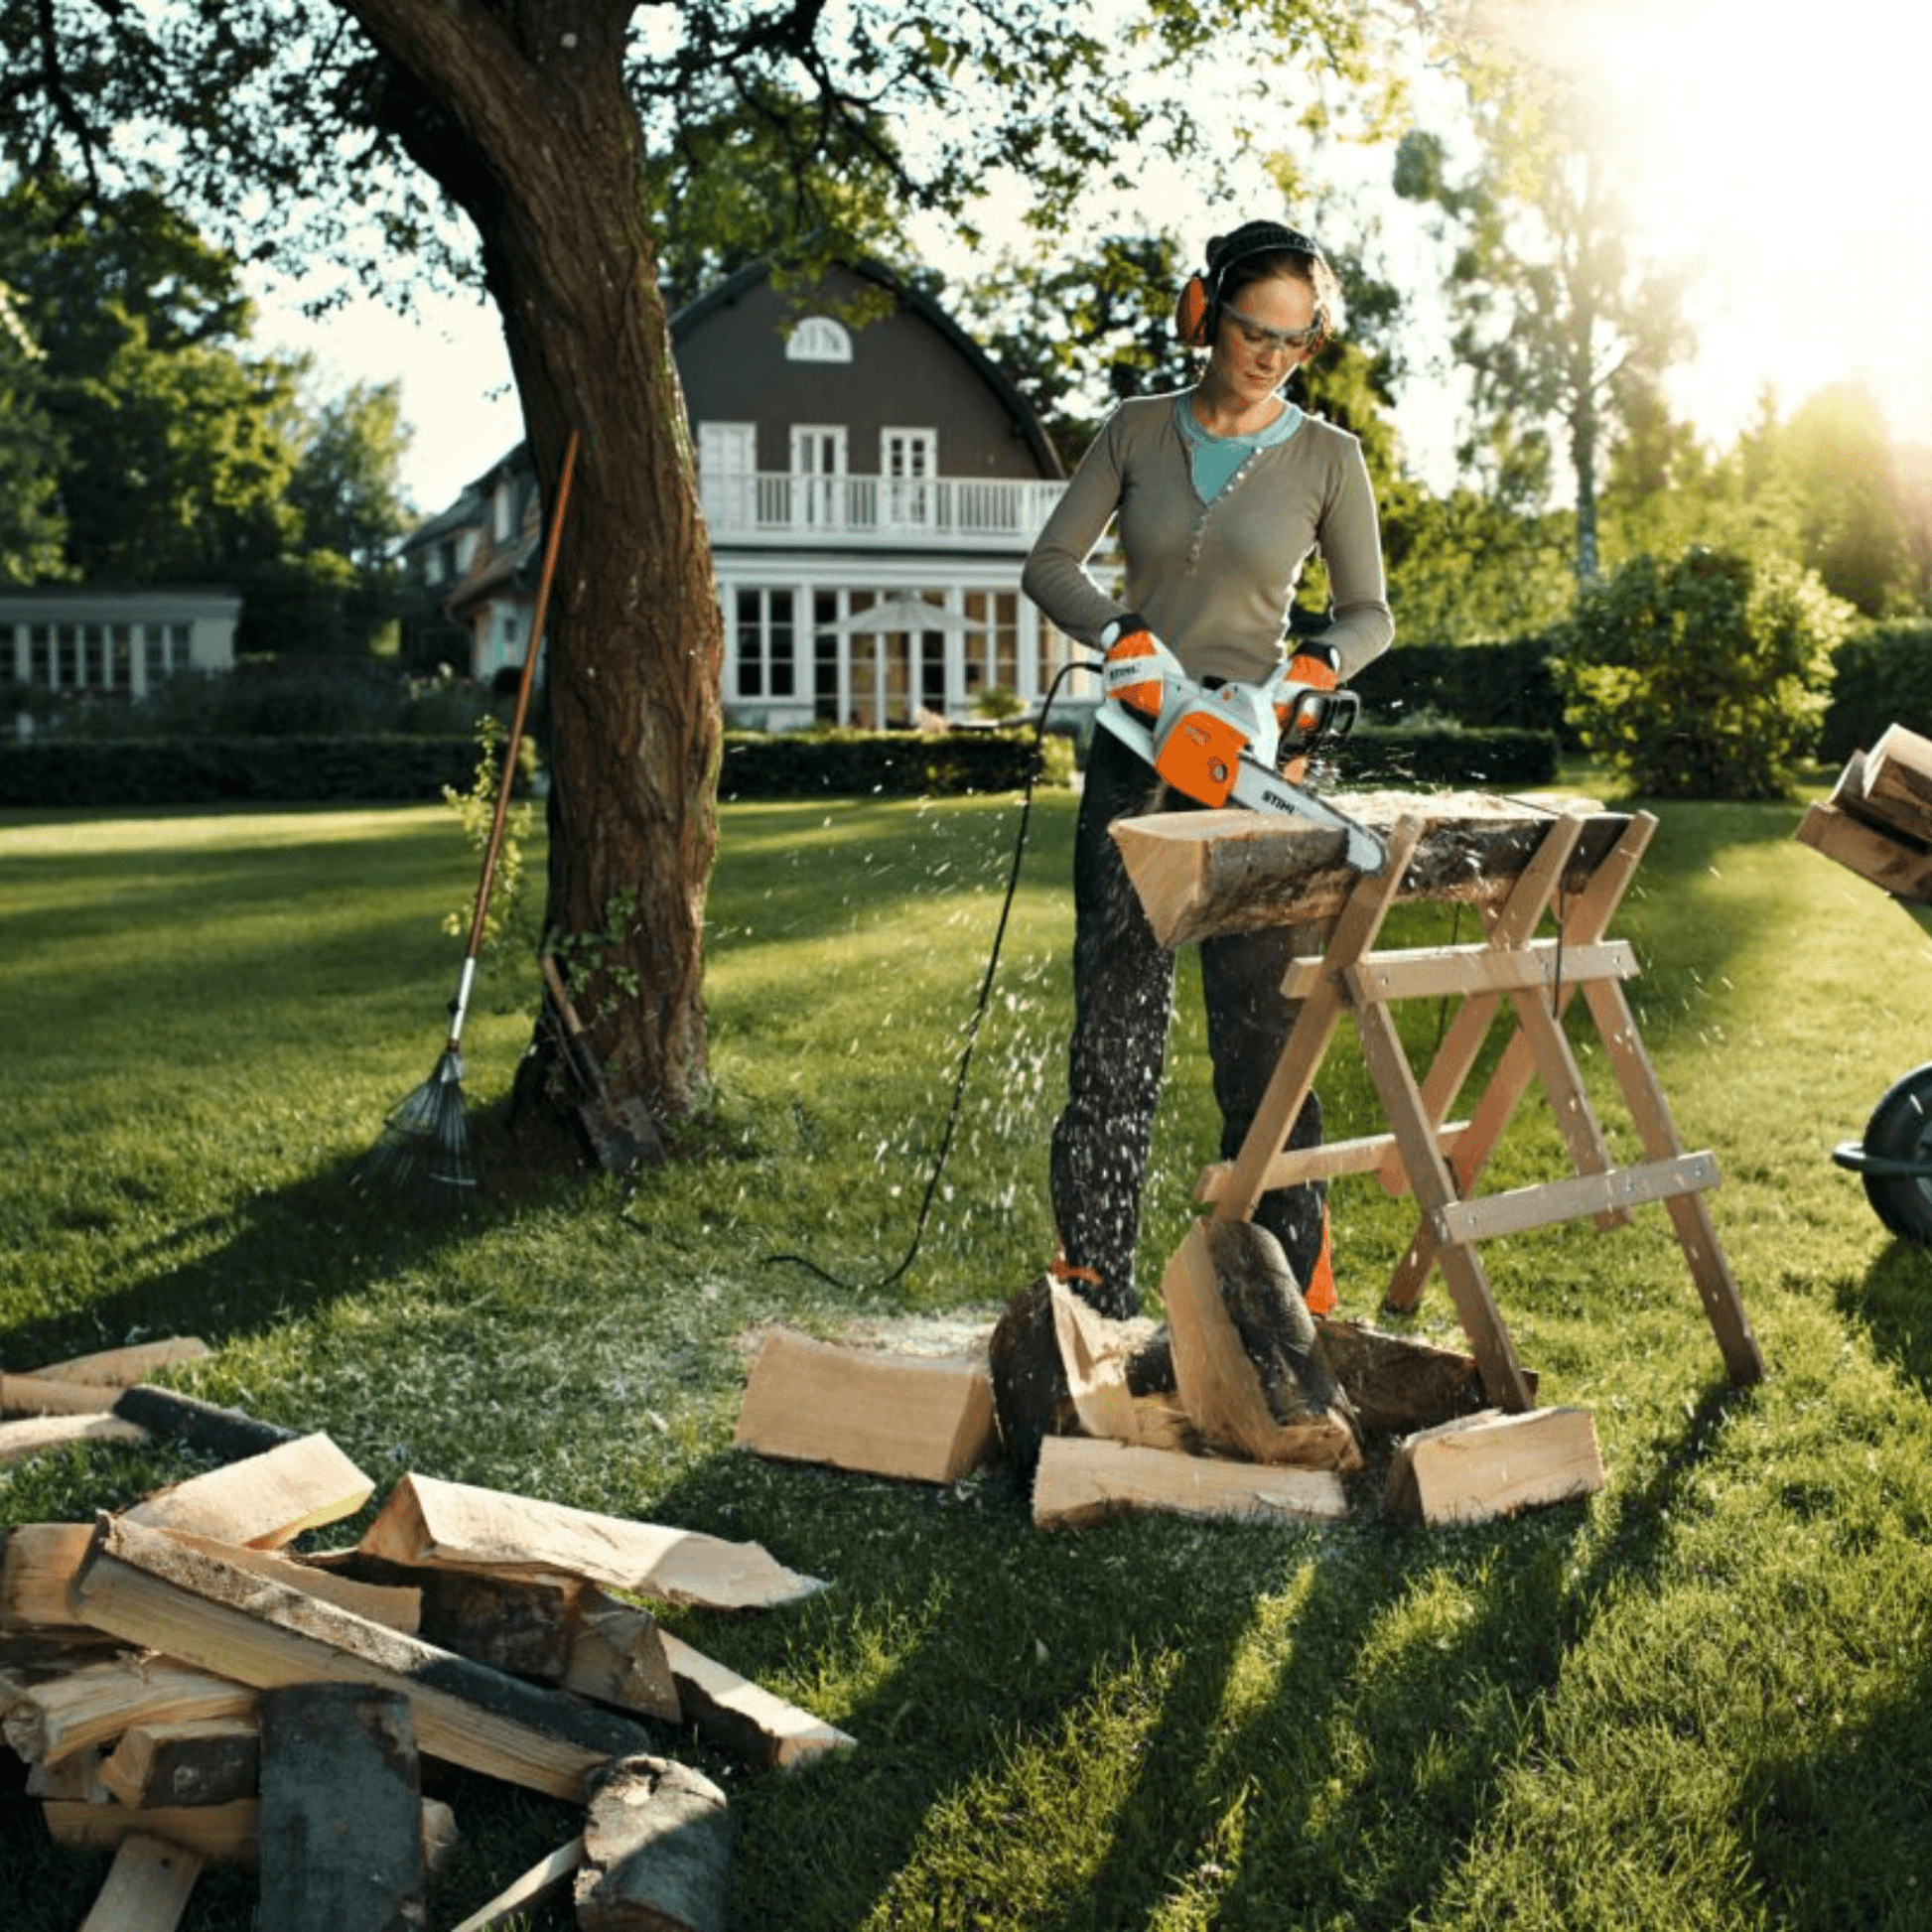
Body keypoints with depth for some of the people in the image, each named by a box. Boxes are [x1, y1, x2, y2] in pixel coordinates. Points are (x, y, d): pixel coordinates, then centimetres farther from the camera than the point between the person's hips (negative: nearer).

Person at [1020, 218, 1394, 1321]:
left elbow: (1371, 613, 6)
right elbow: (1051, 563, 4)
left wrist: (1317, 670, -15)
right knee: (1117, 1012, 1)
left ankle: (1290, 1272, 7)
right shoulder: (1139, 433, 7)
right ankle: (1095, 1280, 5)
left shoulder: (1327, 458, 3)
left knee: (1264, 1021, -2)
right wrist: (1120, 637, -14)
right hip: (1137, 752, 2)